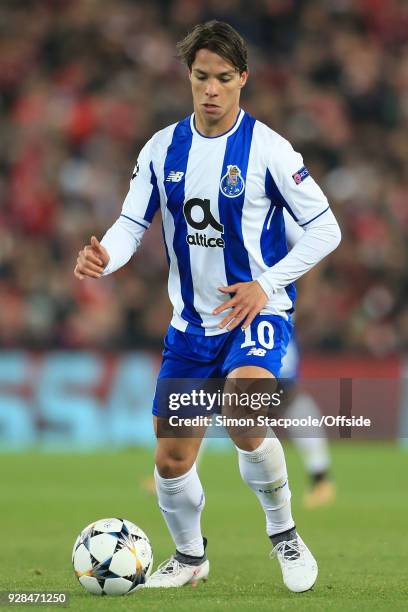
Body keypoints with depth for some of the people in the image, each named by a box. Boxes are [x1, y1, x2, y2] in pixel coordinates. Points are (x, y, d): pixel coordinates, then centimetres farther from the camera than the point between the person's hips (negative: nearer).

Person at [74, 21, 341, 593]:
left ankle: (284, 534, -10)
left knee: (243, 416, -33)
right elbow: (133, 222, 5)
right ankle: (190, 556, 35)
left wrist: (266, 285, -16)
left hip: (256, 312, -5)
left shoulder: (267, 149, -11)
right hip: (191, 322, 5)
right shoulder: (162, 149, 2)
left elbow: (325, 228, -6)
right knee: (172, 460, 7)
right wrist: (105, 256, -19)